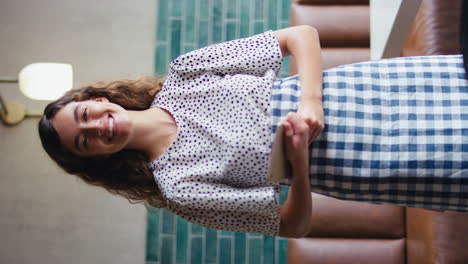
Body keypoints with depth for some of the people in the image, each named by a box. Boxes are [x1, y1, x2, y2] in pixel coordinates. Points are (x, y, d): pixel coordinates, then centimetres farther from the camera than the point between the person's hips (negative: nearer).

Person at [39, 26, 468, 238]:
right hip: (338, 163, -3)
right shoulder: (178, 186, -12)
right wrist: (299, 160, -27)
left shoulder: (181, 75, -6)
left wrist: (310, 102, -24)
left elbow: (301, 35, -8)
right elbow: (293, 224, -9)